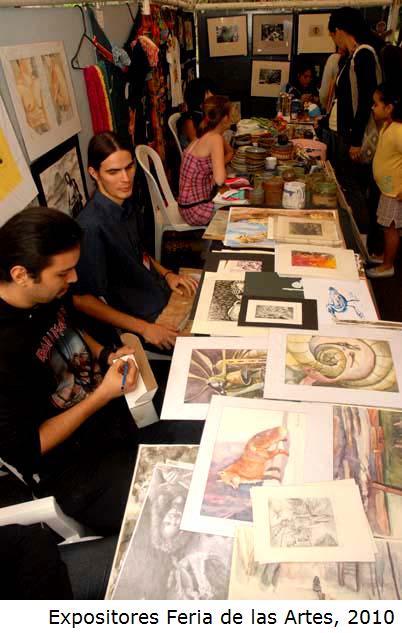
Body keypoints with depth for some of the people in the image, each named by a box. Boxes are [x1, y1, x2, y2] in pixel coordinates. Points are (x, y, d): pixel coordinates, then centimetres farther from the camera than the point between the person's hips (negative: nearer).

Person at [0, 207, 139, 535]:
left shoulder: (49, 291, -10)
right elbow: (26, 449, -22)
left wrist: (107, 356, -5)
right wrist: (103, 395, -23)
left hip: (110, 405, 7)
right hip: (69, 463, -7)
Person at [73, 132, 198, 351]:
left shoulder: (124, 202, -2)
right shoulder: (91, 226, -26)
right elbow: (82, 299, -21)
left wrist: (166, 274, 1)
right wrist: (144, 329, -22)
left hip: (165, 294, 8)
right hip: (148, 317, -7)